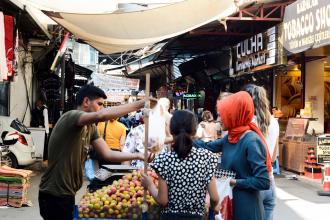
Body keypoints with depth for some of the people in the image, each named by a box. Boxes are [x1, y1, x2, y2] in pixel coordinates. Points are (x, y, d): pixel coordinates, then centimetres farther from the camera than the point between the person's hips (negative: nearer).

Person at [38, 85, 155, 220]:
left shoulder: (91, 128, 10)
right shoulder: (71, 117, -18)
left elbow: (107, 154, 6)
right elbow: (101, 116, -36)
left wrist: (138, 156, -4)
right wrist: (139, 104, -32)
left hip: (67, 194, 9)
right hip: (55, 195, -9)